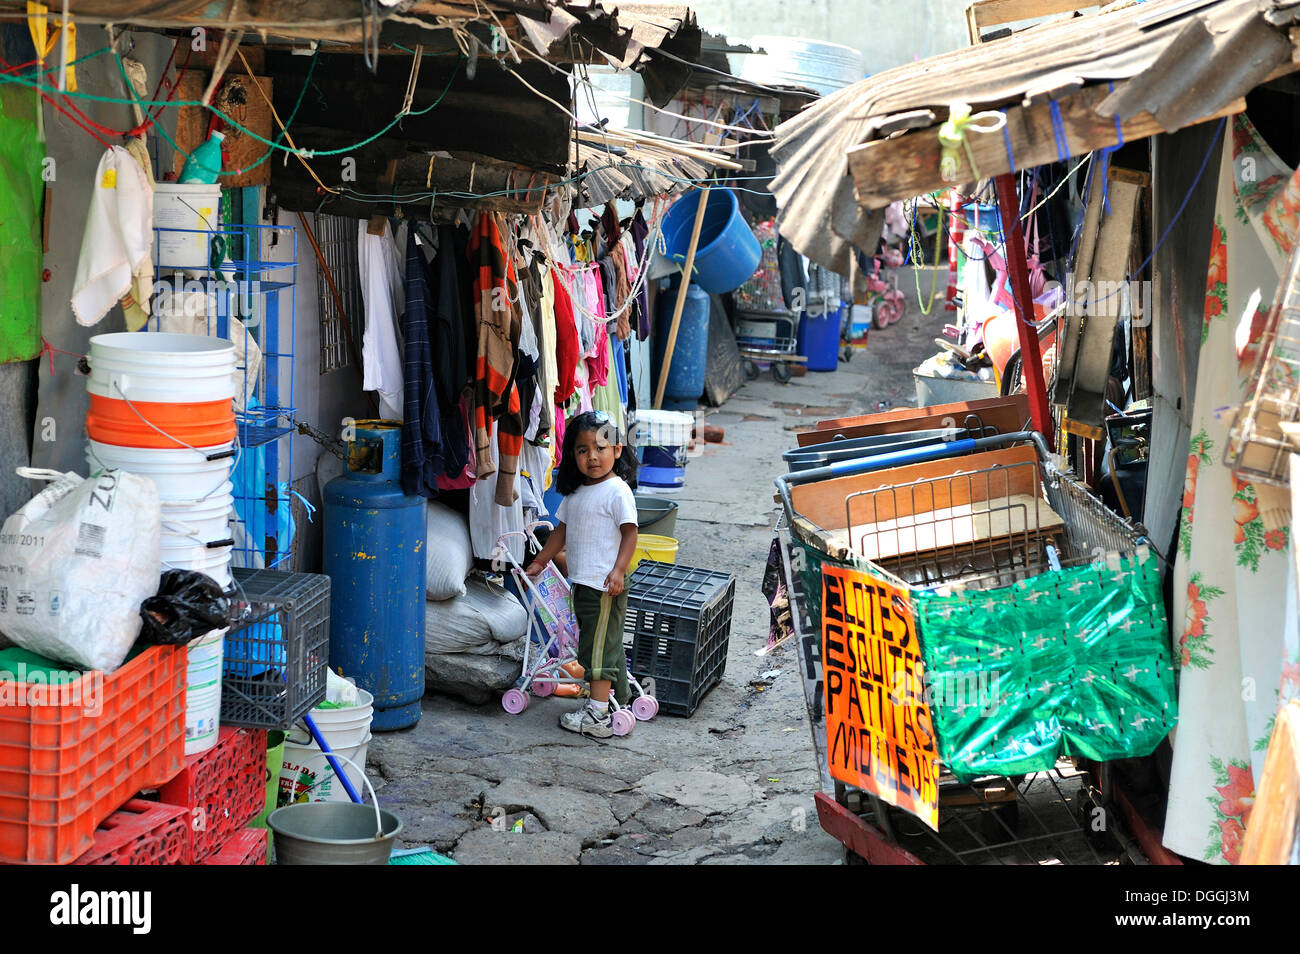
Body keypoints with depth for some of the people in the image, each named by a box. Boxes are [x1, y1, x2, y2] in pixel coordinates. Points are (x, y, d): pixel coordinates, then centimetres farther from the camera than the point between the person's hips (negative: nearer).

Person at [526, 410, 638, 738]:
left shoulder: (617, 491, -12)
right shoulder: (576, 492, 13)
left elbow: (630, 533, -14)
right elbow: (562, 531, 22)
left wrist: (618, 570, -22)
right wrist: (540, 561, 24)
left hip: (606, 585, -8)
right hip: (581, 582, 8)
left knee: (599, 647, -8)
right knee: (608, 645, 15)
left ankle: (597, 715, -6)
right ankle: (619, 697, 23)